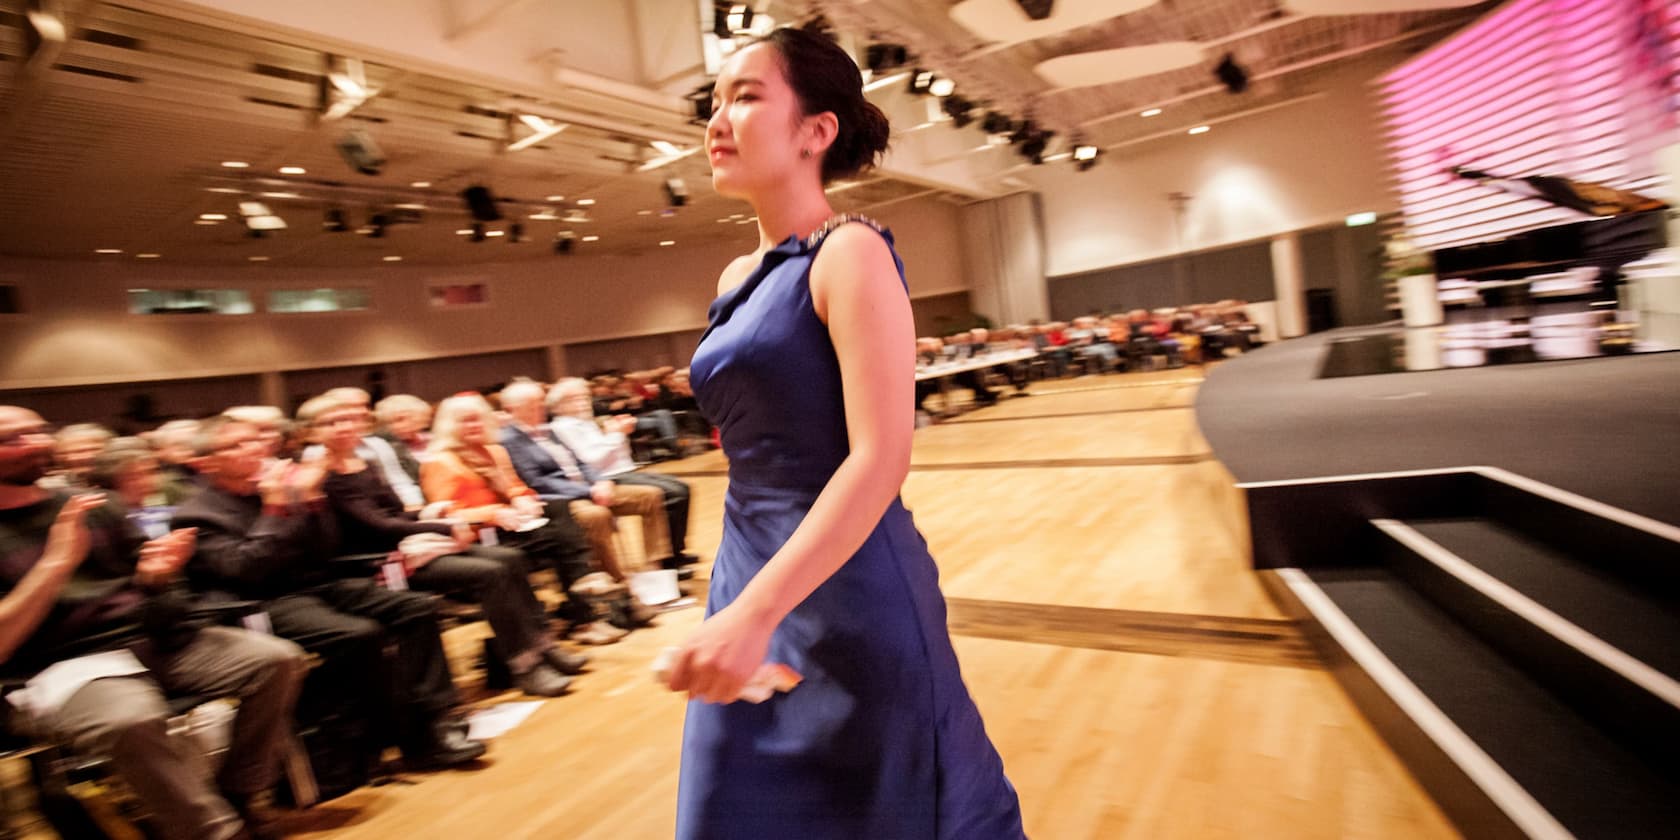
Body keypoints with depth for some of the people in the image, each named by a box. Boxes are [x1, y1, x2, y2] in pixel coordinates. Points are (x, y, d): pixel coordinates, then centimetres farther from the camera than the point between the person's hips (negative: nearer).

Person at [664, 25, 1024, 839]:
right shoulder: (738, 276, 10)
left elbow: (880, 459, -21)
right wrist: (741, 603, 20)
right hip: (752, 576, 8)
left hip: (846, 588, -7)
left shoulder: (850, 253, -12)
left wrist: (755, 613, -26)